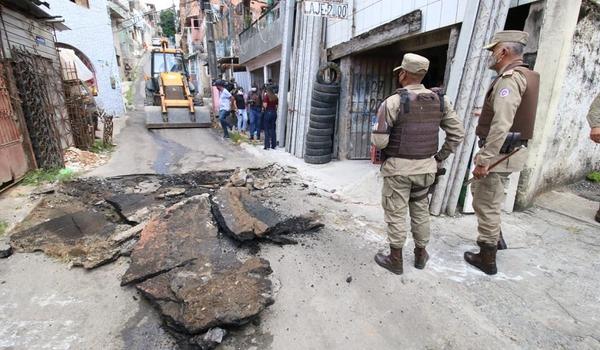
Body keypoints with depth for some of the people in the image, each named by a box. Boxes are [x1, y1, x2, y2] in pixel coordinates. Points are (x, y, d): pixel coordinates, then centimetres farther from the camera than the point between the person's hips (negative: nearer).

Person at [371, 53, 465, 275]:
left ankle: (395, 260, 21)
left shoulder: (393, 102, -14)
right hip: (425, 167, 5)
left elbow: (379, 141, -17)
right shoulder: (439, 100, 2)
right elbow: (457, 133, 6)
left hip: (398, 168, -5)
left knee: (396, 214, 8)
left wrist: (376, 141, 5)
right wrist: (440, 157, 12)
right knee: (421, 211, 20)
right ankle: (420, 254, 35)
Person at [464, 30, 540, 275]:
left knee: (486, 205, 0)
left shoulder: (510, 78, -17)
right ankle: (496, 238, 38)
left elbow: (501, 125, -26)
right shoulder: (524, 76, 16)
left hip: (499, 152, -10)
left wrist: (484, 160, -25)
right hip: (508, 150, 10)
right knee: (479, 191, 24)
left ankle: (487, 259, 14)